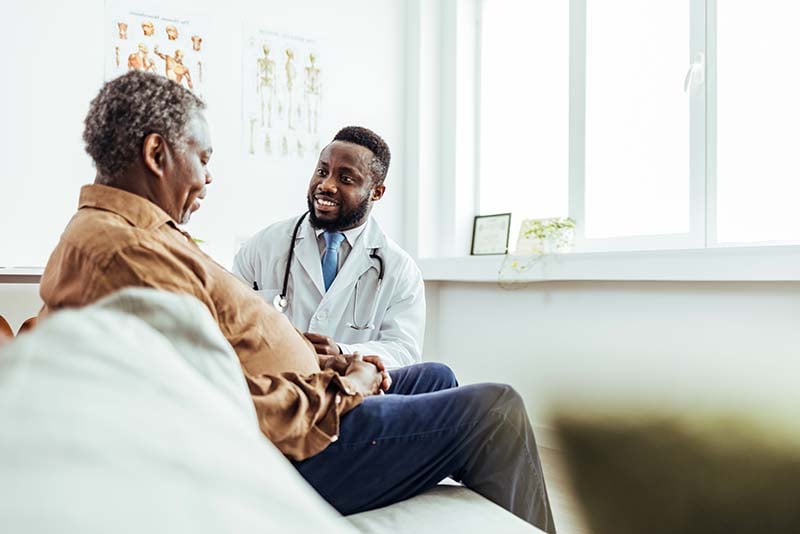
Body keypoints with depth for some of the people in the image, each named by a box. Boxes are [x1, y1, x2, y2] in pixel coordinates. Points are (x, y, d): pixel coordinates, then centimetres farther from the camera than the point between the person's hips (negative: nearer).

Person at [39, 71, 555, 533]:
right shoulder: (125, 253, -23)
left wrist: (330, 365, 5)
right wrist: (341, 391, -15)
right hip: (291, 452, -11)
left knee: (436, 376, 23)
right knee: (495, 410, -6)